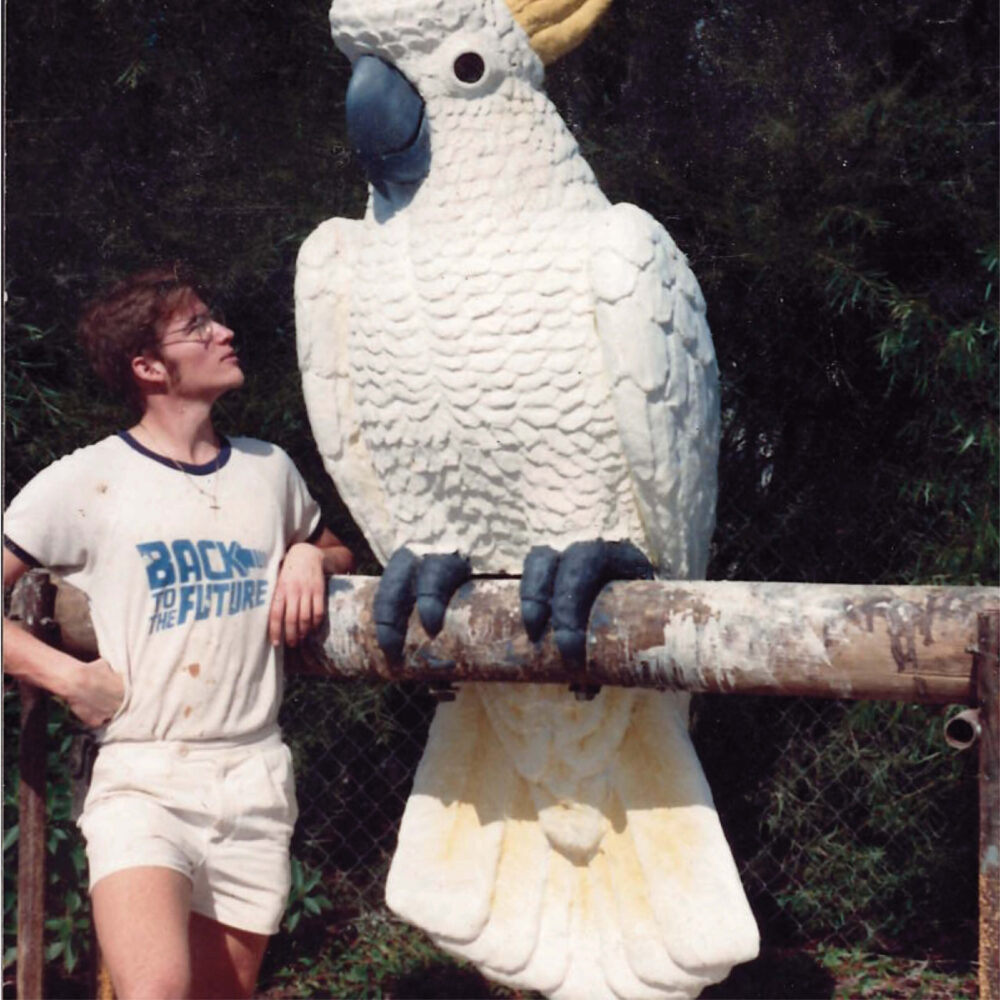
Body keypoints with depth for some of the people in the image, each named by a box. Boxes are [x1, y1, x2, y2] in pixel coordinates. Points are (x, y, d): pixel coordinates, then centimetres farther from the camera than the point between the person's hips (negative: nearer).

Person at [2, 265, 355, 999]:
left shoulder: (270, 470, 11)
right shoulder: (86, 483, -3)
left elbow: (340, 553, 27)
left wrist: (311, 557, 6)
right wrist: (69, 676, -11)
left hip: (255, 779, 5)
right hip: (141, 779, -4)